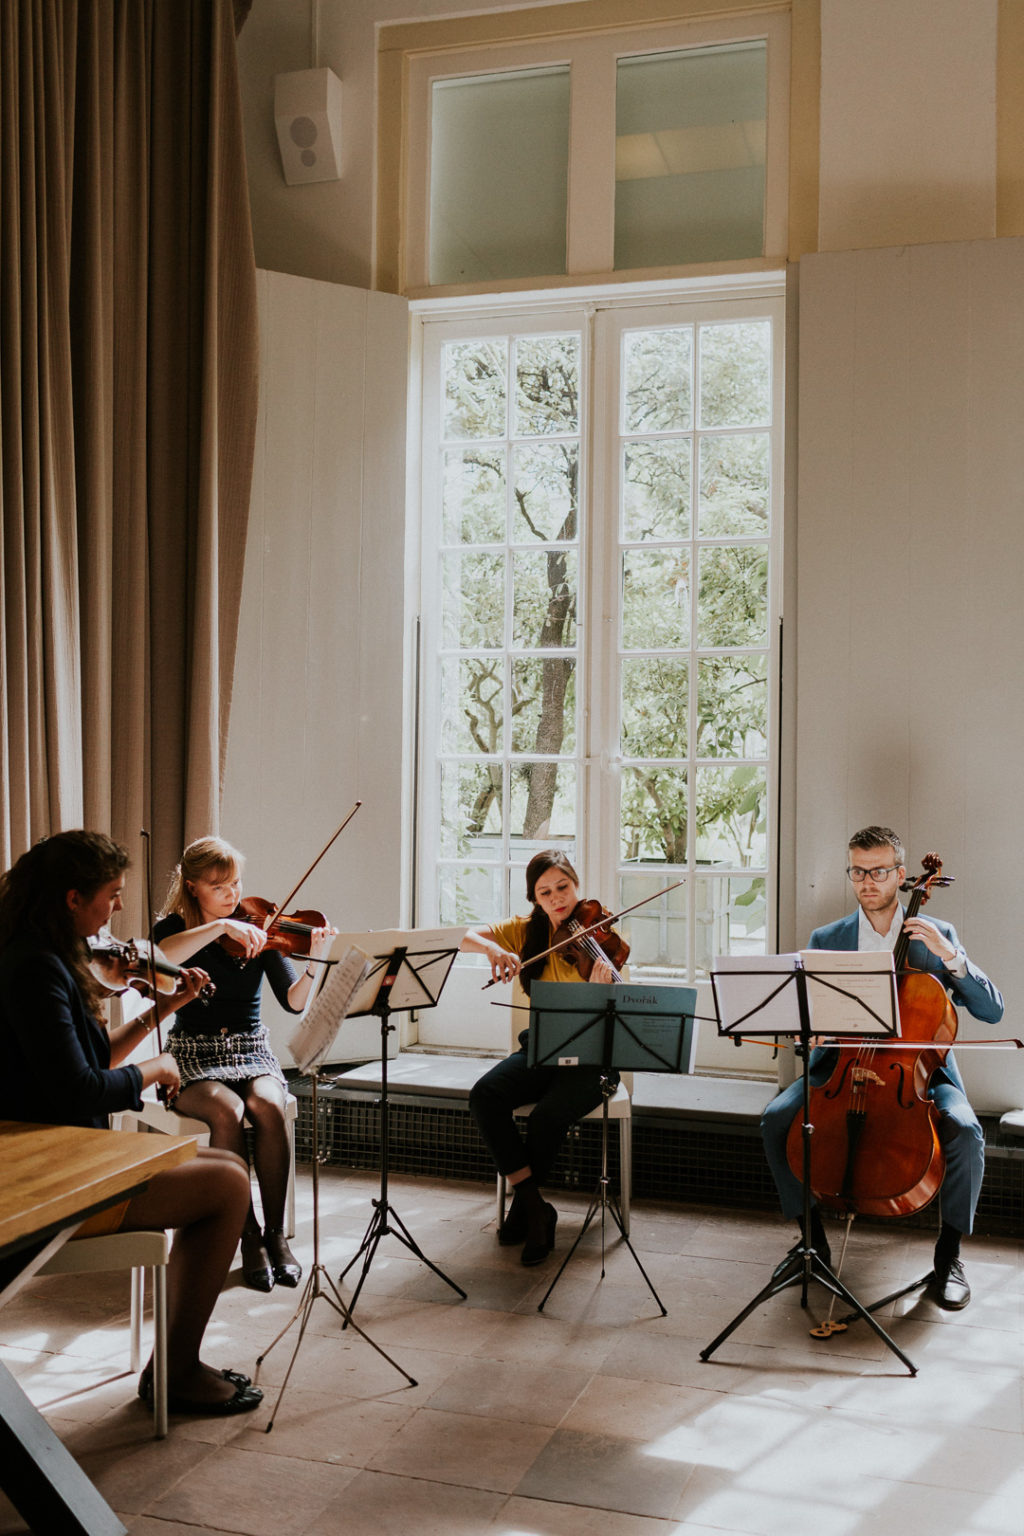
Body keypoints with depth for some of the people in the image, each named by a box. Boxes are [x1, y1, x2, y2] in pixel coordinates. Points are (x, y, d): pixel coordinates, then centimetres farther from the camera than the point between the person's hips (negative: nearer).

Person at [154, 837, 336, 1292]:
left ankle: (276, 1233, -18)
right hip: (194, 1057, -1)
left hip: (251, 1050, 1)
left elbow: (293, 1002, -8)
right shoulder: (175, 927, 0)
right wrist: (221, 926, -33)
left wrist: (314, 963, -26)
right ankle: (249, 1237, -19)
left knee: (267, 1105, -31)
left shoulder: (257, 931, 3)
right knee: (226, 1110, -32)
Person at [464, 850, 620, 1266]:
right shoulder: (527, 931, 4)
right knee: (485, 1095, -24)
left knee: (546, 1118, -30)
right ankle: (533, 1206, -15)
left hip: (590, 1059, -4)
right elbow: (466, 937, -8)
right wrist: (493, 949, -30)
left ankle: (523, 1206, -1)